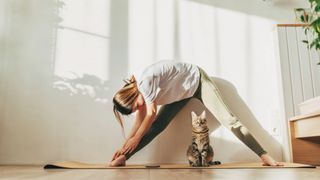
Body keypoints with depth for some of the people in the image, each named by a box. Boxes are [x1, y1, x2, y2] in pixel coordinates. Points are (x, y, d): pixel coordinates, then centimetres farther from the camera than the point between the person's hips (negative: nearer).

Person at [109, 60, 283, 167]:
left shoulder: (146, 81, -35)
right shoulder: (138, 90, -9)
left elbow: (151, 114, -30)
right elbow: (140, 120, -4)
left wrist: (136, 138, -18)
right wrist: (124, 146, -4)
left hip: (197, 80, -7)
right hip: (182, 91, 7)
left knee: (229, 119, -14)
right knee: (158, 125, -4)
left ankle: (264, 155, -10)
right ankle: (123, 158, -2)